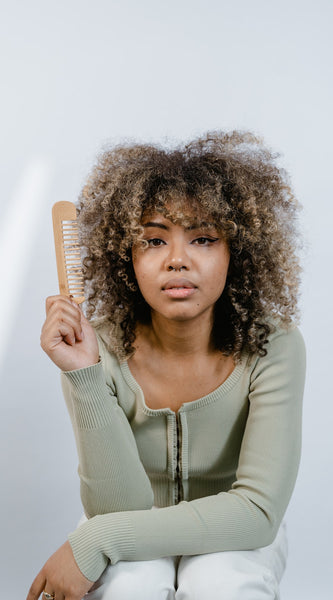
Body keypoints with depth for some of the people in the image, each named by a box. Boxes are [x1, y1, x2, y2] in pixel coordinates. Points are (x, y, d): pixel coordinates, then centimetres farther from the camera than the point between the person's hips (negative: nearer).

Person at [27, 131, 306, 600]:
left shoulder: (273, 347, -23)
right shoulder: (104, 351, -20)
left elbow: (258, 512, -26)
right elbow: (123, 505, -23)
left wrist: (94, 540, -30)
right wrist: (84, 377, -37)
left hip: (233, 540, 0)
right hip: (134, 547, 1)